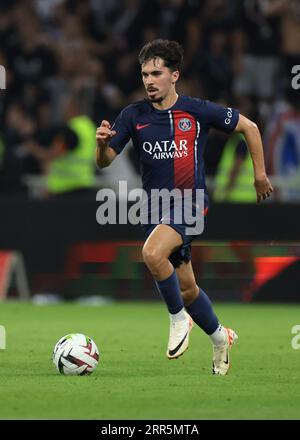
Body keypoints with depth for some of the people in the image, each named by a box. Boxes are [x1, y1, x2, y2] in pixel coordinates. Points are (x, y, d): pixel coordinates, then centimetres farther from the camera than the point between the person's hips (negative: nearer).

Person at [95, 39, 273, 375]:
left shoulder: (198, 111, -7)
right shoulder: (133, 116, 0)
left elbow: (248, 127, 6)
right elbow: (104, 162, -2)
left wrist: (260, 176, 7)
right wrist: (102, 143, -25)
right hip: (154, 207, 4)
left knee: (153, 253, -32)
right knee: (186, 289, 11)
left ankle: (179, 318, -9)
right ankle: (220, 337, 37)